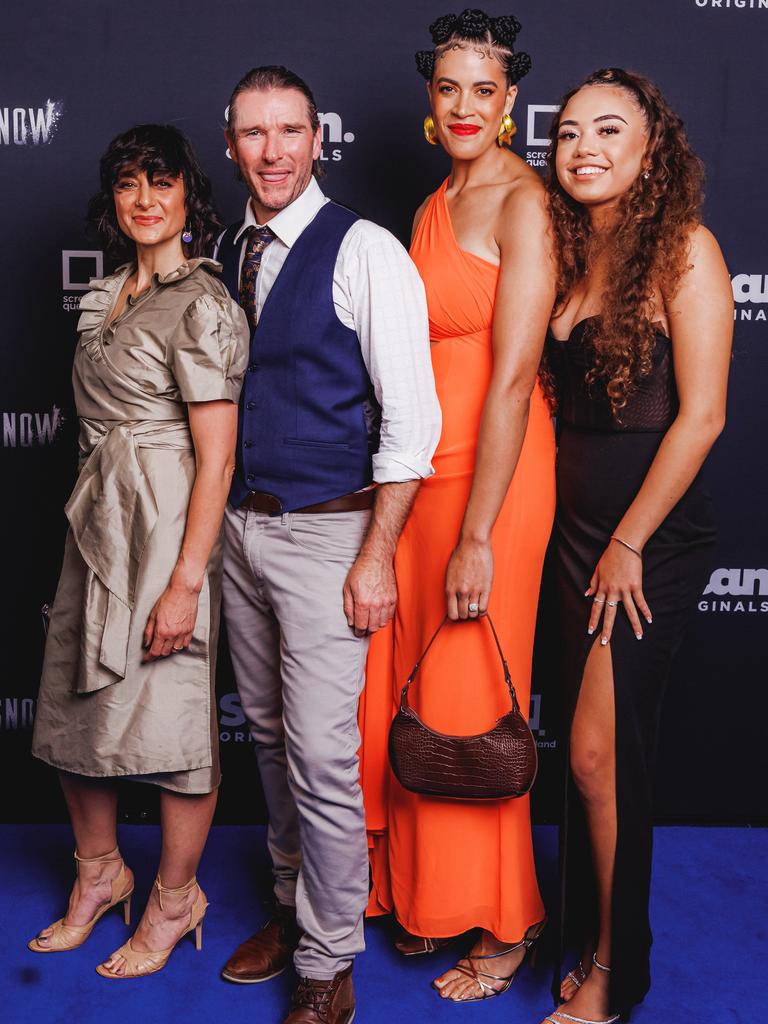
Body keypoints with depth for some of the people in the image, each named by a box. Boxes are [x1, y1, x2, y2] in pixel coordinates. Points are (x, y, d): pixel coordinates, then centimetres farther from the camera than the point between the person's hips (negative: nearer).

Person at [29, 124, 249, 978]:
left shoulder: (200, 304, -12)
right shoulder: (109, 294, 13)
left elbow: (217, 453, -17)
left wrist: (185, 581, -20)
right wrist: (94, 518, 15)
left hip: (168, 527, -8)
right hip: (98, 521, 8)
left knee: (171, 715, 3)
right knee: (72, 705, 14)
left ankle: (174, 899, 24)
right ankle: (98, 873, 35)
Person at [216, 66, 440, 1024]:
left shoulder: (365, 252, -11)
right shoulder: (226, 252, 9)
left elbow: (409, 417, -14)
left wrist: (376, 555, -16)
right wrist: (216, 519, 11)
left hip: (326, 531, -6)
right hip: (239, 521, 7)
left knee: (320, 757, -4)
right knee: (269, 735, 17)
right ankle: (293, 907, 37)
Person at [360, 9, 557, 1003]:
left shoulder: (522, 204, -10)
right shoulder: (434, 206, 16)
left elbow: (513, 379, -17)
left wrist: (477, 537, -19)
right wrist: (395, 502, 11)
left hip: (491, 473, -7)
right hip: (419, 467, 8)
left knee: (470, 701, 2)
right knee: (407, 689, 12)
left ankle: (503, 926, 22)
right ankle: (425, 895, 32)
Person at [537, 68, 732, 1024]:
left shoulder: (683, 249, -10)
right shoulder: (567, 253, 9)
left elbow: (700, 415, -15)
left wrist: (629, 543, -13)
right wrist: (576, 537, 6)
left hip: (650, 541, -6)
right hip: (574, 530, 6)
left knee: (601, 750, -2)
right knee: (595, 748, 14)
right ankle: (591, 937, 31)